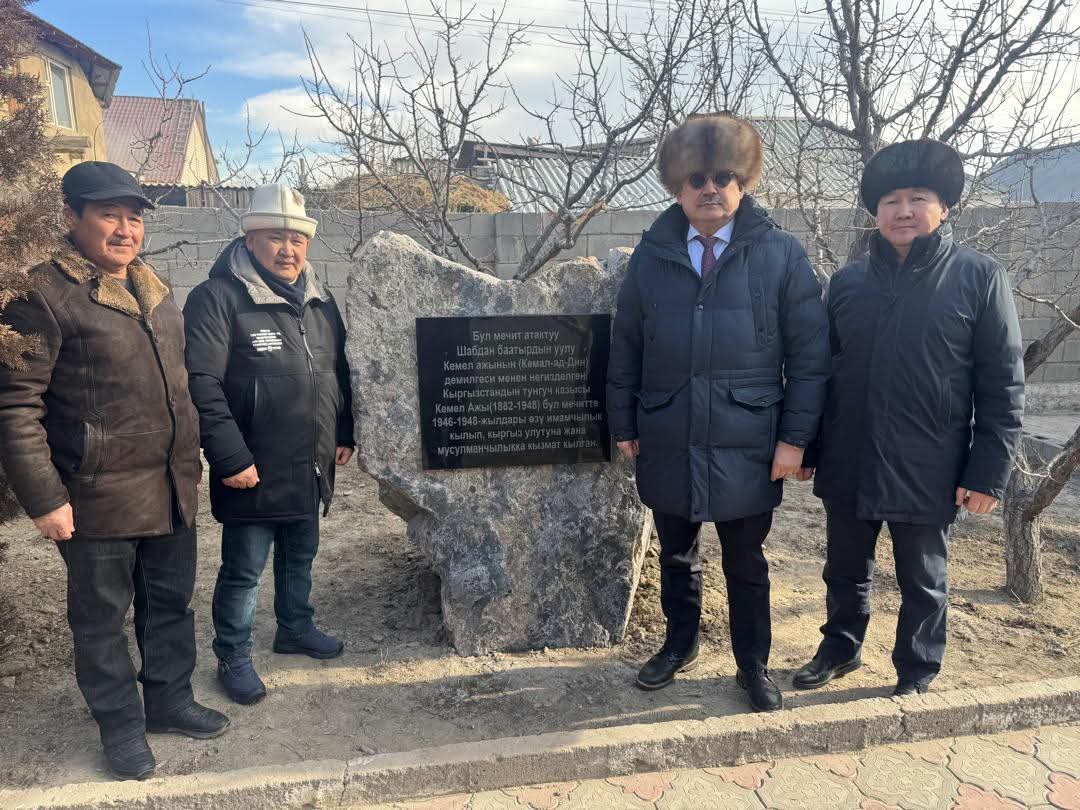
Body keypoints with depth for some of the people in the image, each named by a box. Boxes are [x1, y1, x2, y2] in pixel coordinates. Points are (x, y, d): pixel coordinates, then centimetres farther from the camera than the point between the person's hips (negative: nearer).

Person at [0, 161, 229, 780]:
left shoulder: (153, 288, 10)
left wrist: (191, 460, 17)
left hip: (172, 489, 7)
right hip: (99, 497, -6)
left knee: (171, 602, 19)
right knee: (102, 617, 12)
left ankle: (170, 699, 38)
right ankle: (121, 724, 31)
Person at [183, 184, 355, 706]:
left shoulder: (319, 300, 9)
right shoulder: (218, 298, -13)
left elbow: (337, 370, 18)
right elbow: (201, 384, -19)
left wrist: (344, 434, 15)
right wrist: (230, 458, -21)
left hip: (311, 466, 7)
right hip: (255, 471, -6)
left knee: (300, 555, 22)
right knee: (244, 570, 7)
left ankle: (296, 628, 43)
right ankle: (233, 658, 27)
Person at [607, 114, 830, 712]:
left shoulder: (781, 255, -5)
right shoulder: (652, 254, 2)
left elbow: (810, 355, -5)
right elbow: (625, 347, 6)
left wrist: (795, 437, -8)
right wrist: (624, 423, 4)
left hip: (748, 449, -2)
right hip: (667, 446, 2)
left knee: (746, 564, 15)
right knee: (675, 555, 20)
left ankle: (753, 663, 37)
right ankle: (680, 645, 43)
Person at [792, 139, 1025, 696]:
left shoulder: (980, 278, -5)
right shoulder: (848, 281, 4)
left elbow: (1002, 385, -7)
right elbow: (820, 369, 8)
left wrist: (988, 473, -11)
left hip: (927, 473, -3)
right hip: (848, 466, 3)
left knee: (923, 583, 16)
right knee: (844, 573, 19)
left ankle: (916, 673, 37)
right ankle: (840, 649, 42)